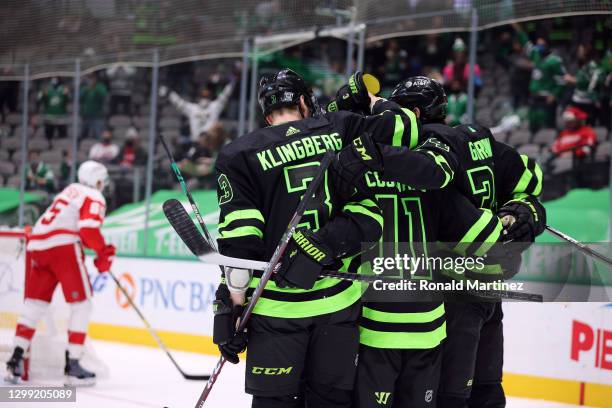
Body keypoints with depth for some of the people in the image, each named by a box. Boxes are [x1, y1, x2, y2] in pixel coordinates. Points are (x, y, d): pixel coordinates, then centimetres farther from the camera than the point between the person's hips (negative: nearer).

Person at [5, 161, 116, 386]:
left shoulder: (70, 191, 28)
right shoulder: (94, 198, 2)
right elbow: (89, 229, -14)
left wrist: (102, 247, 23)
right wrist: (104, 254, -1)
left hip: (38, 246, 8)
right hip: (63, 248, -8)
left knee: (34, 302, 13)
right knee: (82, 304, -1)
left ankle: (16, 358, 5)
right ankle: (72, 365, -6)